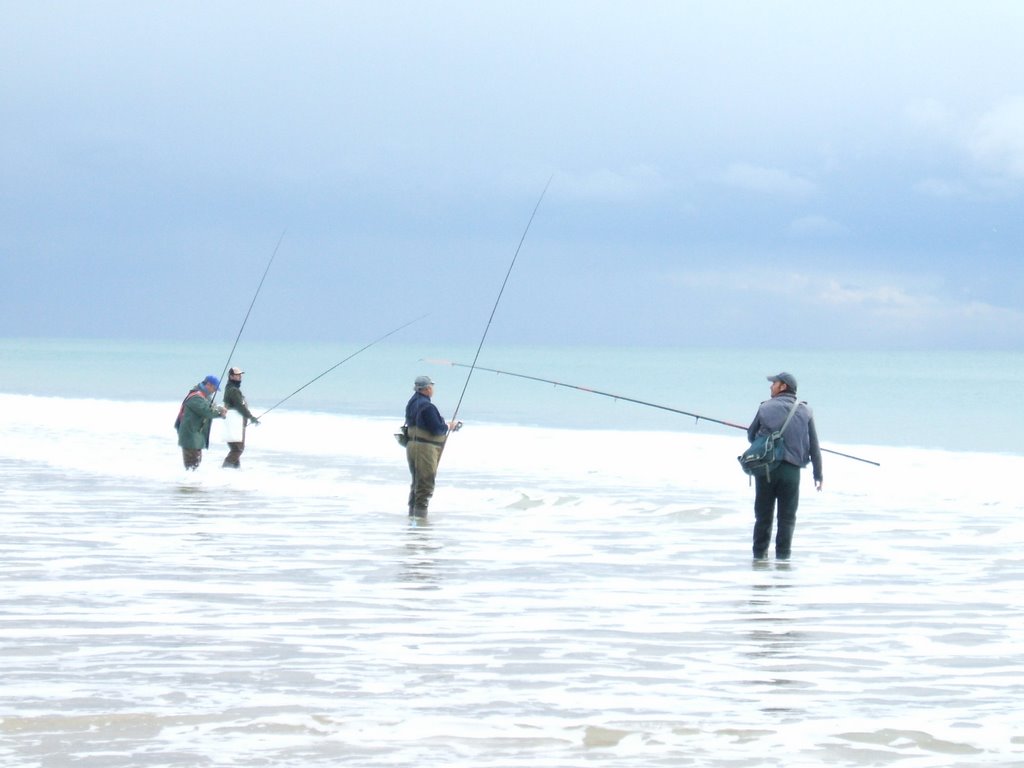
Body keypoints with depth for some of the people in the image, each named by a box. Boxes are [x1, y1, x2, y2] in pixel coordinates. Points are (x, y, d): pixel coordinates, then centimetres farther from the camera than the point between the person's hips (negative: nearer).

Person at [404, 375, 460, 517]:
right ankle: (420, 514, -9)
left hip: (411, 445, 10)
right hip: (425, 448, -10)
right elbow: (437, 429, -20)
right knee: (425, 484, -6)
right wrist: (449, 426, -2)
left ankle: (412, 513, 24)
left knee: (416, 483, 18)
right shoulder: (427, 406, -18)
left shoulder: (412, 403, 12)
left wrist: (444, 425, 13)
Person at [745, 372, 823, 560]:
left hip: (765, 467, 0)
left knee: (763, 515, 10)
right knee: (787, 517, 6)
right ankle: (782, 555, 1)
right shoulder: (805, 411, 3)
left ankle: (760, 554, 13)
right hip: (791, 470, 0)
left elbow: (751, 436, 9)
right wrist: (818, 474, 7)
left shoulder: (765, 408, 0)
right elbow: (814, 446, 2)